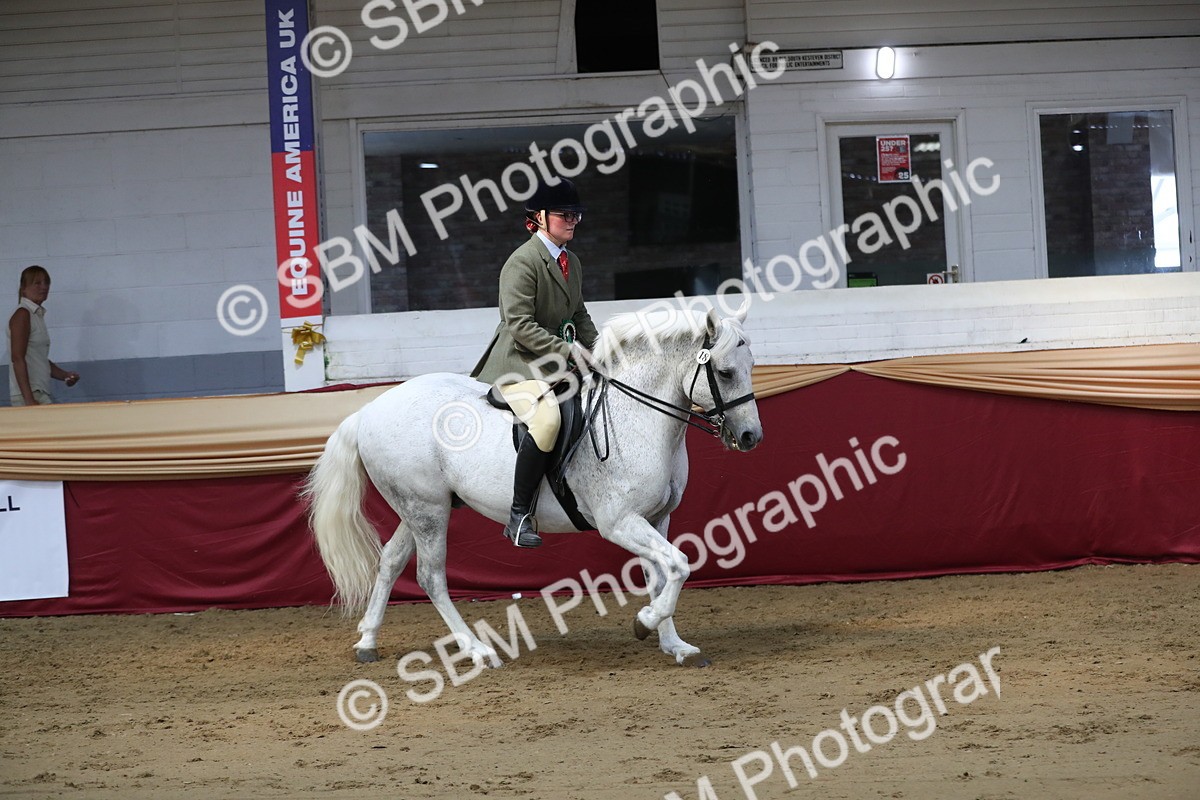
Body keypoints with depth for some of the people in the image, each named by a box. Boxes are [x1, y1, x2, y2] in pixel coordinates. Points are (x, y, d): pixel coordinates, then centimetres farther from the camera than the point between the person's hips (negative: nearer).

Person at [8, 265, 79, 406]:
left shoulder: (38, 315, 19)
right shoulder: (22, 315, -8)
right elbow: (17, 359, -16)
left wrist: (64, 375, 8)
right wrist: (29, 399, -22)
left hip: (40, 393, 9)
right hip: (27, 394, -9)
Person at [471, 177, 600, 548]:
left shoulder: (571, 261, 16)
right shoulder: (522, 262, -12)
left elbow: (580, 316, 25)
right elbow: (520, 325, -20)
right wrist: (567, 350, -22)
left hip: (558, 361, 10)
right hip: (519, 364, -10)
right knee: (546, 418, -34)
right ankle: (519, 516, -28)